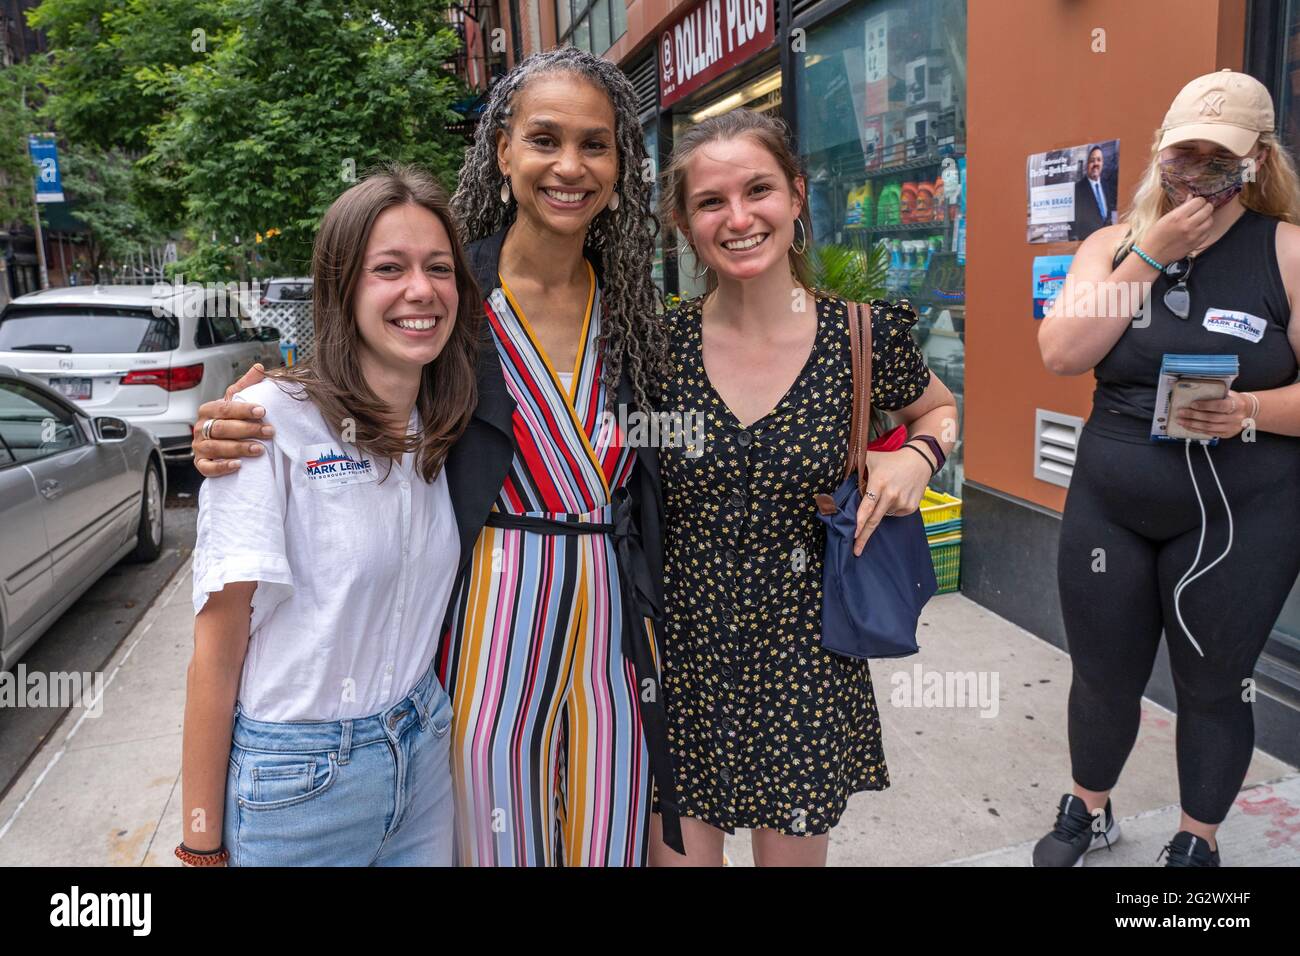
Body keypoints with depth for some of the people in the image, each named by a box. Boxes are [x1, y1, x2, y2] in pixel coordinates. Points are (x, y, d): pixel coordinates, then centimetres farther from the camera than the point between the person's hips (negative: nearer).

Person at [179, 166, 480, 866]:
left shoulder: (442, 431, 2)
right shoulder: (271, 421, -17)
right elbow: (219, 644, -15)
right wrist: (202, 844, -12)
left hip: (424, 751, 5)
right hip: (295, 775, -5)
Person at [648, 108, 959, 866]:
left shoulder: (864, 335, -7)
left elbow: (940, 410, 13)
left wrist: (920, 456, -7)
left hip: (805, 661, 0)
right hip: (678, 654, 0)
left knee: (794, 848, 19)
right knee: (678, 846, 14)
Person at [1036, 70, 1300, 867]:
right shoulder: (1115, 243, 3)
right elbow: (1062, 354, -13)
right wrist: (1151, 256, -15)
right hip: (1108, 507, 3)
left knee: (1214, 686, 11)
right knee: (1104, 676, 14)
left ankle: (1199, 842, 34)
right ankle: (1089, 812, 38)